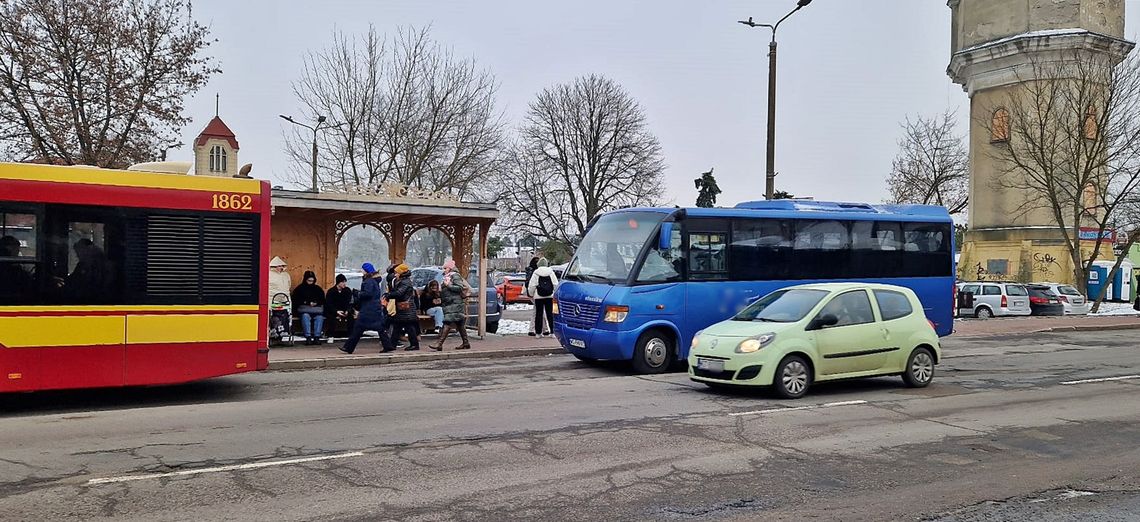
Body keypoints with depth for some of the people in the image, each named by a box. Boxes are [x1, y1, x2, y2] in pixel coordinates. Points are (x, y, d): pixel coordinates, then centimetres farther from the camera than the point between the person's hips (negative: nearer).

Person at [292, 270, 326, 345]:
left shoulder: (318, 289, 20)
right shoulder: (299, 288, 12)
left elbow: (323, 300, 19)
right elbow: (295, 301, 5)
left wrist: (316, 303, -3)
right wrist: (307, 303, -8)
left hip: (316, 309, 2)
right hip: (303, 309, -2)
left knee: (320, 316, -32)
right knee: (305, 316, -36)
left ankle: (317, 337, -35)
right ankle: (308, 337, -41)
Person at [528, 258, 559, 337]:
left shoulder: (536, 273, -3)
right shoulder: (550, 272, 1)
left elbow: (531, 285, -5)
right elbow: (555, 284, 0)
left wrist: (531, 294, 8)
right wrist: (553, 292, 14)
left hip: (538, 296, -1)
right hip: (549, 296, 1)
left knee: (539, 314, 3)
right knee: (549, 313, 6)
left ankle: (538, 332, 4)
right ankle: (551, 331, 4)